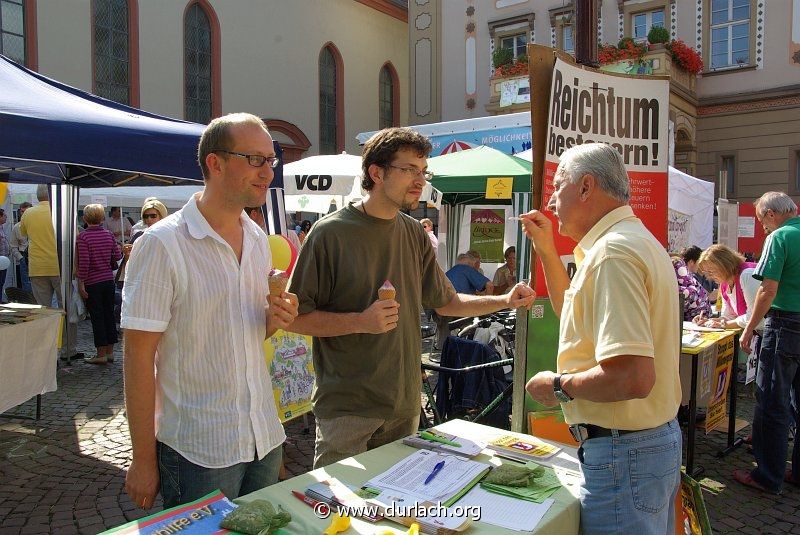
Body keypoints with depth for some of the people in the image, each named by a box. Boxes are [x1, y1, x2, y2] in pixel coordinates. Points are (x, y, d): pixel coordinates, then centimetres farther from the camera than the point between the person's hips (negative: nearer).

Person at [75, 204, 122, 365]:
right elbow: (117, 256, 5)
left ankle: (101, 354, 5)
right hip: (108, 280, 5)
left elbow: (84, 263, -15)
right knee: (109, 314, 11)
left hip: (92, 282, -4)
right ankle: (110, 352, 17)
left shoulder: (82, 237, -11)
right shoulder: (109, 235, 2)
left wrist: (81, 283, -11)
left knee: (97, 317, 1)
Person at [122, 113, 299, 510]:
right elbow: (139, 357, -14)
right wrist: (143, 459, -12)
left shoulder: (258, 240, 6)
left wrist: (275, 319, -7)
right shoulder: (162, 244, -15)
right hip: (198, 451, -6)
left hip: (266, 438, 6)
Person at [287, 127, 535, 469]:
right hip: (347, 408, -5)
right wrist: (360, 321, -24)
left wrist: (504, 301, 2)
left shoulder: (414, 234, 6)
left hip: (405, 405, 6)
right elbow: (295, 317, -11)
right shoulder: (331, 232, -12)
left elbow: (446, 302, 14)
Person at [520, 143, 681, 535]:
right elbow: (580, 315, 24)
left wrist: (559, 386, -16)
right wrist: (546, 249, 17)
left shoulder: (612, 252, -23)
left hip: (624, 455, -10)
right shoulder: (635, 240, 11)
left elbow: (633, 377, -32)